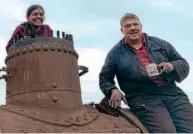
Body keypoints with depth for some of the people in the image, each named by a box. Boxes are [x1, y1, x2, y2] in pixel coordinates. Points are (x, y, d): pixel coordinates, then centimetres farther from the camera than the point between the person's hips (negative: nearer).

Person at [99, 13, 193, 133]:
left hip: (173, 94, 3)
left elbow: (183, 64, 18)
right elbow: (105, 78, 15)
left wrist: (172, 66, -6)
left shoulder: (160, 44, 17)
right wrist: (113, 90, -7)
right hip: (143, 99, -3)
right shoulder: (115, 53, 12)